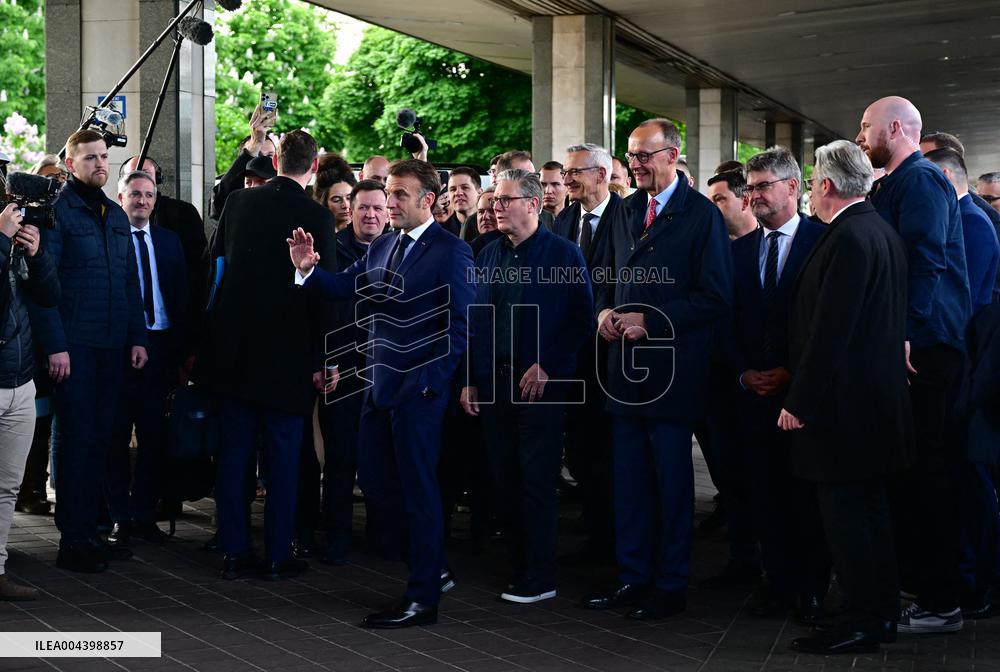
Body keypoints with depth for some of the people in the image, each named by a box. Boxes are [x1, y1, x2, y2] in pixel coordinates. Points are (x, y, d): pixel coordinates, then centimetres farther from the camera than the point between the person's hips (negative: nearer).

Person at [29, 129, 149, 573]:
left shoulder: (116, 215, 15)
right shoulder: (57, 211, -6)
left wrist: (138, 336, 9)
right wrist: (55, 345, -17)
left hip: (112, 346, 6)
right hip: (73, 346, -6)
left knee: (100, 438, 9)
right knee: (75, 440, -2)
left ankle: (89, 532, 18)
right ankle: (72, 541, 5)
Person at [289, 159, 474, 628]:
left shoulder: (451, 252, -9)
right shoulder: (381, 246, 13)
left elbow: (459, 326, -13)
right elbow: (343, 287, 3)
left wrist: (429, 381, -17)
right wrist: (308, 269, -15)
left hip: (419, 388, -8)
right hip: (379, 383, 8)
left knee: (417, 488, -1)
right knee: (375, 484, 11)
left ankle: (423, 598, 10)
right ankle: (431, 567, 27)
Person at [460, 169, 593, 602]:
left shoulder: (562, 254, -4)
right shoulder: (488, 256, 13)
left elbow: (581, 320, -7)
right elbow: (475, 321, 14)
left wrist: (546, 367, -14)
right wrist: (471, 380, 8)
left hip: (541, 383, -5)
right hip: (493, 383, 5)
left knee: (538, 482, -3)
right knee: (505, 480, 8)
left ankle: (540, 579, 4)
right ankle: (519, 565, 18)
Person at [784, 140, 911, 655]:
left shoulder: (849, 239, -19)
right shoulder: (882, 231, 12)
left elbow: (829, 329, -22)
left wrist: (799, 401, -18)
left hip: (845, 400, -10)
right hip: (878, 396, 10)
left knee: (844, 511, -3)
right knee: (869, 507, 16)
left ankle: (860, 623, 2)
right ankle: (882, 613, 24)